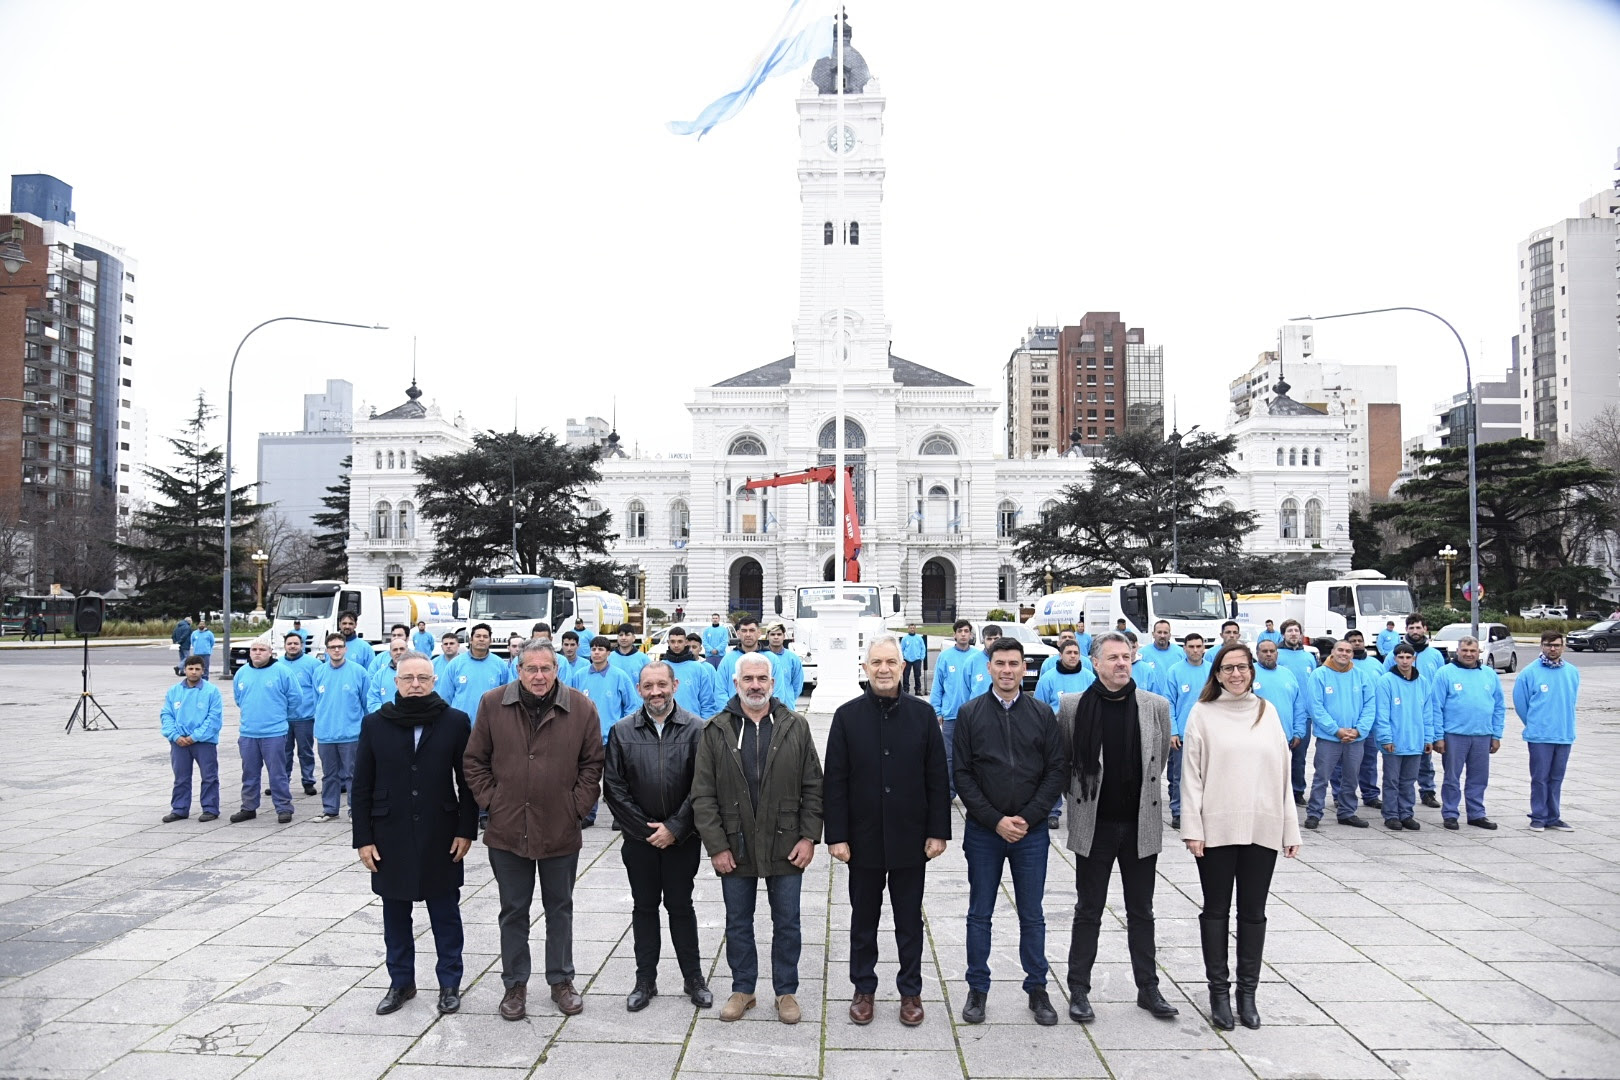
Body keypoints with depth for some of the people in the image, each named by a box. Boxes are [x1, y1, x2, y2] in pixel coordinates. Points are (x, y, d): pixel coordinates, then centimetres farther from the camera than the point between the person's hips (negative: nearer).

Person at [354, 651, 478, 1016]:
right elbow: (361, 787, 2)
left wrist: (466, 830, -5)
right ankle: (401, 982, 28)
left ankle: (450, 983, 23)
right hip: (391, 838, 2)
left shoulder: (455, 722, -4)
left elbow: (467, 781, -1)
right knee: (395, 914, 13)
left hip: (441, 837, -1)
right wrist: (363, 838, -2)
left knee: (445, 913, 9)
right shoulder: (375, 724, 0)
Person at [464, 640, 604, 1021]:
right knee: (513, 910, 13)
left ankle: (561, 980, 30)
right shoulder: (492, 703, -5)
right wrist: (490, 801, -3)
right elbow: (475, 760, 3)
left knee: (560, 908, 14)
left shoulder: (581, 707, -6)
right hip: (507, 830, 0)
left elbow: (592, 763, 1)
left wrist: (578, 806, -4)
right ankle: (515, 985, 27)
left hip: (561, 831, 0)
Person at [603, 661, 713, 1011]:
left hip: (682, 837, -2)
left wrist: (674, 828, -11)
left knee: (681, 906, 8)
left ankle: (693, 978, 21)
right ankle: (645, 980, 22)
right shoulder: (622, 731, -1)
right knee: (644, 907, 11)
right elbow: (613, 787, -2)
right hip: (639, 837, 2)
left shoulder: (695, 729, -7)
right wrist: (644, 828, -6)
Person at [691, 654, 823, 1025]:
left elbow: (813, 787, 2)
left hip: (785, 847, 0)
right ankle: (742, 989, 30)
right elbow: (703, 795, -3)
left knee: (787, 922, 10)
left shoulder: (795, 727, 0)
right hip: (735, 848, 0)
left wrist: (809, 836, -5)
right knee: (738, 923, 13)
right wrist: (716, 846, -8)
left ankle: (786, 991, 26)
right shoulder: (715, 731, -2)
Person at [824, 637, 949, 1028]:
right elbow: (835, 781, -3)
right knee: (863, 919, 13)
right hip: (863, 839, 0)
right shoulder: (847, 716, -3)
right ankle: (863, 988, 28)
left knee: (909, 921, 12)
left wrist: (938, 831, -2)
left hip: (910, 839, 0)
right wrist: (836, 835, -7)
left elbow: (937, 778, 1)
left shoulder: (922, 714, -1)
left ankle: (910, 990, 27)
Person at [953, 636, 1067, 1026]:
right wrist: (995, 820, -11)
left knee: (1032, 916, 10)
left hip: (1031, 831, 1)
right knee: (980, 914, 8)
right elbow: (962, 774, -3)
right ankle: (977, 989, 21)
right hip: (983, 831, -1)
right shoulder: (970, 713, -1)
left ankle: (1037, 988, 24)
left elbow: (1057, 770, 0)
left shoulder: (1042, 714, 2)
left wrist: (1028, 818, -9)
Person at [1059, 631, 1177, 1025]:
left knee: (1141, 911, 14)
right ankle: (1079, 990, 19)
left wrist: (1140, 796, 12)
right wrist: (1083, 796, 5)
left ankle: (1148, 988, 27)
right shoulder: (1073, 706, -8)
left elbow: (1161, 759, 10)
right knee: (1088, 911, 9)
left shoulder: (1156, 706, -3)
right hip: (1094, 825, -2)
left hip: (1141, 825, 2)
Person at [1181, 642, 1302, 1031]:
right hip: (1217, 829, -2)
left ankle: (1247, 992, 20)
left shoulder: (1268, 711, 8)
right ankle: (1219, 991, 17)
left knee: (1253, 912, 10)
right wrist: (1192, 828, -9)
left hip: (1263, 829, 2)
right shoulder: (1203, 714, 0)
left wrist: (1290, 827, 5)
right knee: (1216, 910, 7)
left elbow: (1282, 771, 8)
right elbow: (1191, 774, -3)